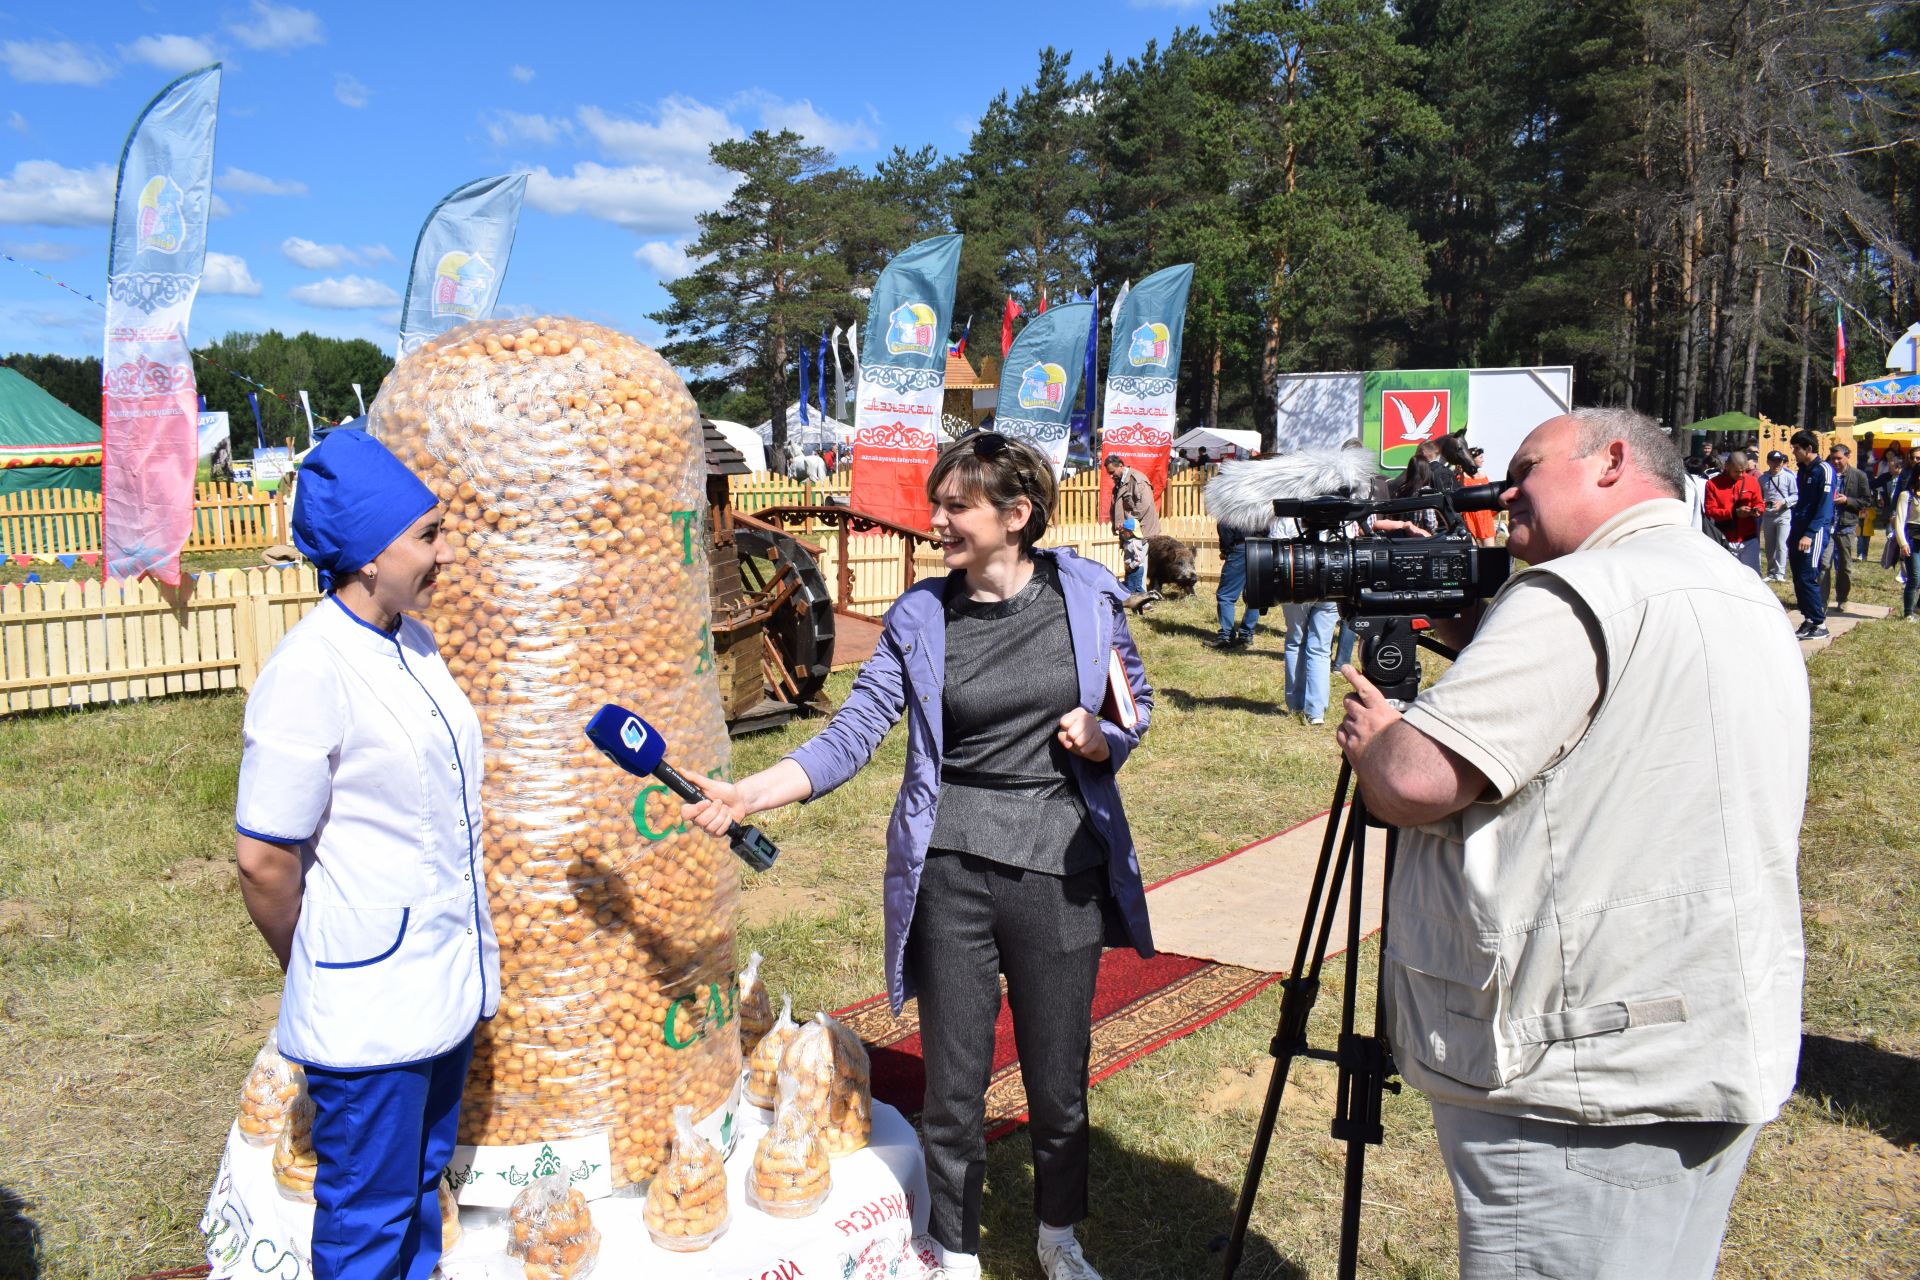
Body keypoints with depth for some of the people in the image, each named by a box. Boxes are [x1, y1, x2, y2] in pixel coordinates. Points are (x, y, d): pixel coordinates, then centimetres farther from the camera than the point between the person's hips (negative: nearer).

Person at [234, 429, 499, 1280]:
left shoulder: (412, 644, 5)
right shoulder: (310, 671, -21)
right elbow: (263, 858, -18)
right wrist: (314, 977, -3)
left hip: (443, 982, 8)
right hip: (368, 1010, -8)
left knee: (420, 1185, 23)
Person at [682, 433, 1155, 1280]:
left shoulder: (1088, 595, -1)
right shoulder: (920, 617, -1)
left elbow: (1135, 700, 13)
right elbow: (852, 734, -6)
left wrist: (1104, 738, -9)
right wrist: (748, 792, -19)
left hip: (1061, 868, 0)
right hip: (950, 869, 0)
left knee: (1059, 1080, 13)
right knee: (954, 1082, 9)